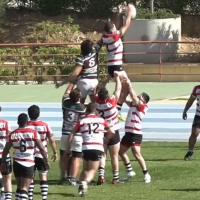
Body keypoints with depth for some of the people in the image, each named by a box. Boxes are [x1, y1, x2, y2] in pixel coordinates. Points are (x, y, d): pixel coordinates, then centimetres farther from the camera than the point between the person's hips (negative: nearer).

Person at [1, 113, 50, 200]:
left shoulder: (13, 134, 1)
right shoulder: (33, 133, -7)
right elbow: (41, 148, -8)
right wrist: (46, 161, 1)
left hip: (17, 163, 3)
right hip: (29, 164, -3)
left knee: (19, 187, 18)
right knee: (24, 188, -4)